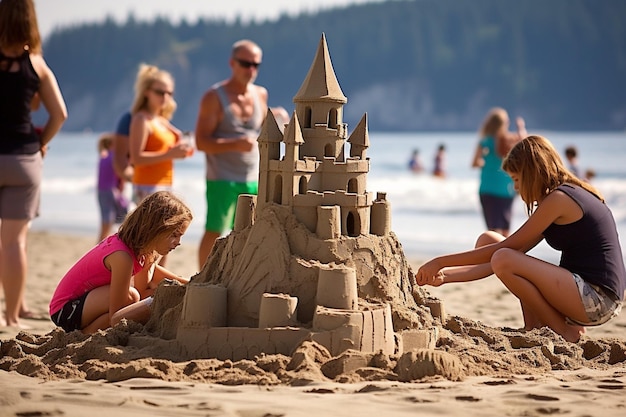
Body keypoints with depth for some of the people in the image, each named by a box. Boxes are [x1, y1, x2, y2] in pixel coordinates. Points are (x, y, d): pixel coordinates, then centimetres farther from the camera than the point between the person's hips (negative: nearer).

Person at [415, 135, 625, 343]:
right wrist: (446, 276, 9)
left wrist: (441, 262, -7)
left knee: (504, 260, -25)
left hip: (598, 300, -10)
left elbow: (505, 249, -13)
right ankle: (535, 332, 1)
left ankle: (565, 333, -8)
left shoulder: (558, 200, -14)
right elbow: (512, 252, 15)